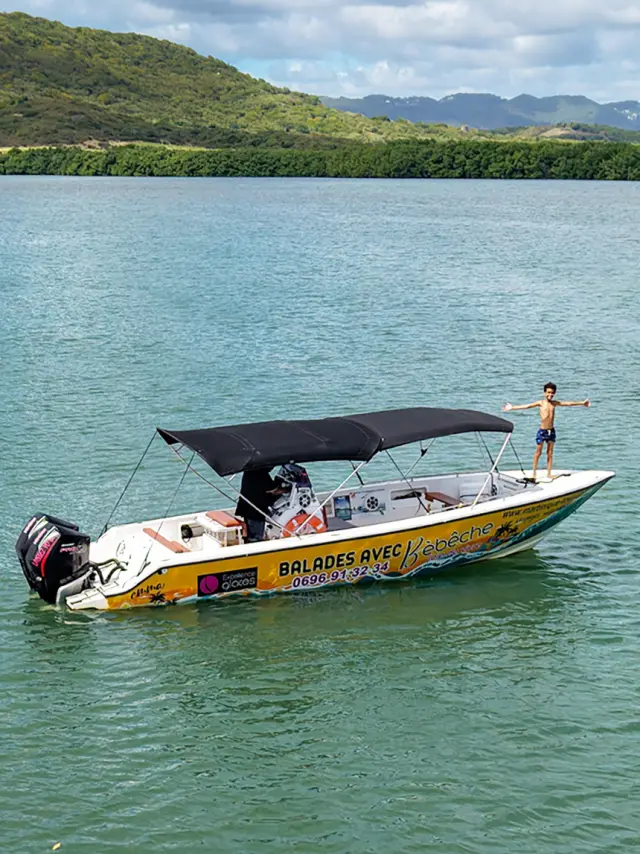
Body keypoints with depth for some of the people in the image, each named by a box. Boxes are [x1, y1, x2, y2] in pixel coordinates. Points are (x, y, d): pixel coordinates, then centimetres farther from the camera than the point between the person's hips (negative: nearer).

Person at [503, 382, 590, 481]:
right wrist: (513, 408, -22)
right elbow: (527, 406, -14)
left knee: (550, 453, 7)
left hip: (551, 431, 4)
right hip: (542, 431, -4)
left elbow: (569, 403, 14)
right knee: (538, 452, 1)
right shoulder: (541, 403, -6)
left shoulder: (554, 403, 7)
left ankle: (548, 473, 14)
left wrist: (582, 403, 19)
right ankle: (534, 473, 7)